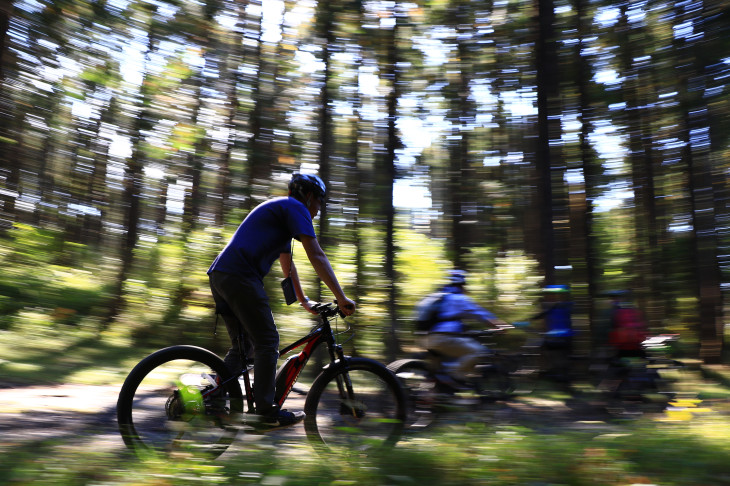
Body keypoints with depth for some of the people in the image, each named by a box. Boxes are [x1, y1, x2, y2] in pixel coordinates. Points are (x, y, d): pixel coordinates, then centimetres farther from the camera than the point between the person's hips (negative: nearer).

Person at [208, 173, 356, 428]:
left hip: (219, 274, 10)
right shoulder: (296, 208, -1)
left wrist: (304, 301, 38)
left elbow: (288, 266, 35)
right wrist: (341, 298, -9)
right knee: (267, 342, -4)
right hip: (240, 276, -10)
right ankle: (268, 412, 0)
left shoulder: (280, 210, 29)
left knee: (242, 346, 17)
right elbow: (317, 256, -10)